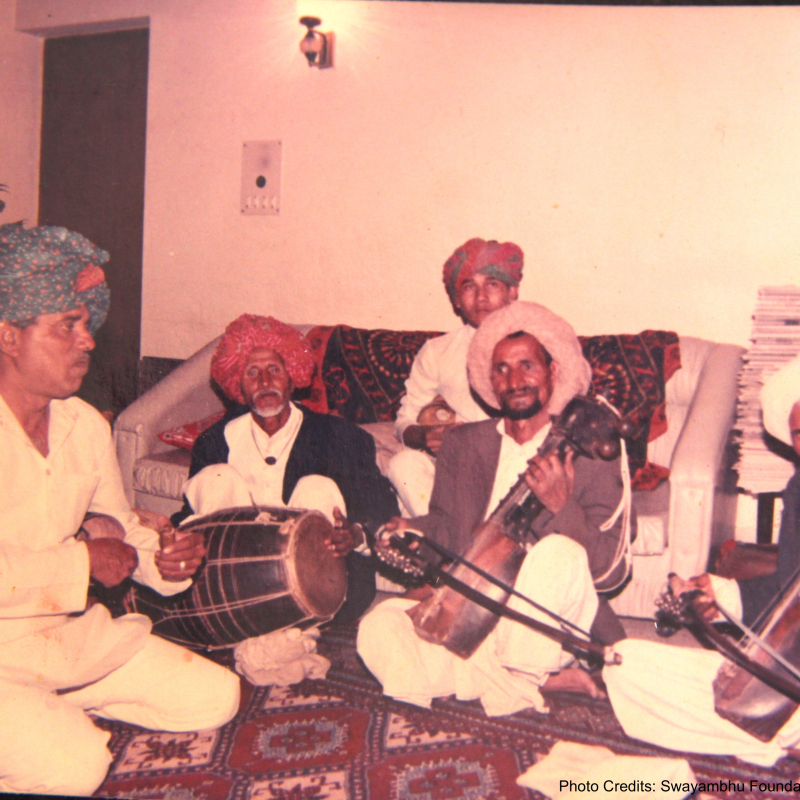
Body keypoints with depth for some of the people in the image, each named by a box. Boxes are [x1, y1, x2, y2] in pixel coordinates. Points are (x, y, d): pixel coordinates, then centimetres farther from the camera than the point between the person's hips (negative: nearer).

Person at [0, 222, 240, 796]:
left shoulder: (86, 426, 4)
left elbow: (120, 528, 13)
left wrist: (162, 562, -8)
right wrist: (80, 562, -23)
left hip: (73, 631, 7)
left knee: (217, 697, 1)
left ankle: (59, 705, 12)